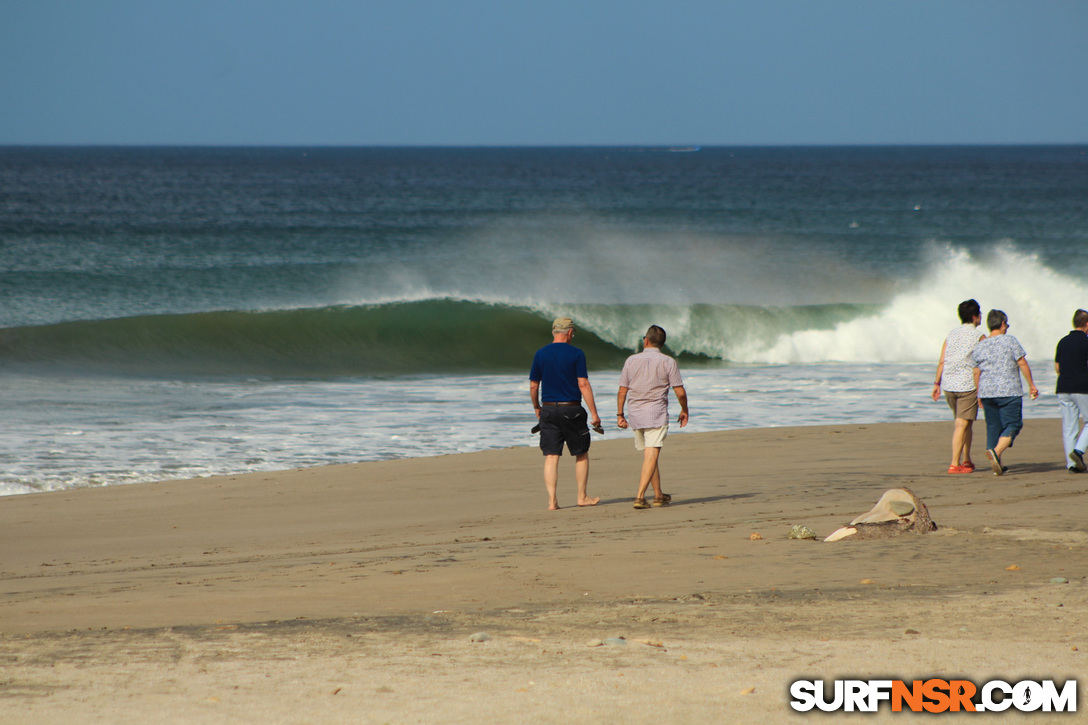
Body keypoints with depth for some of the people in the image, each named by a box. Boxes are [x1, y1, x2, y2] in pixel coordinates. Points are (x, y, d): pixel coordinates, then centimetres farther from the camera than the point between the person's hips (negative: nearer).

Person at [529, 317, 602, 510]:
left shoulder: (541, 354, 3)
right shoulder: (576, 354, -7)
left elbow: (533, 386, 6)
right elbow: (583, 385, -11)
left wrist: (537, 408, 21)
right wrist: (594, 413, -8)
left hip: (548, 409, 2)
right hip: (571, 410, -2)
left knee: (551, 457, 1)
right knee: (581, 454, 13)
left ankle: (552, 500, -5)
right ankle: (582, 496, 18)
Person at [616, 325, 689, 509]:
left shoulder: (631, 361, 3)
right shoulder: (668, 362, -4)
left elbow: (622, 391, 3)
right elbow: (680, 392, -5)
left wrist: (620, 414, 13)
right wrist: (684, 410, 13)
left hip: (636, 414, 4)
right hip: (657, 414, -4)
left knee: (650, 455, 16)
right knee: (651, 456, -8)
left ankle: (659, 495, 25)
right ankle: (640, 497, -21)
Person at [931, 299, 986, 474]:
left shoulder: (951, 335, 10)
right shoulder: (979, 337, -5)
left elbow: (942, 362, 6)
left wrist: (937, 383, 10)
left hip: (949, 385, 6)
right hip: (968, 385, -6)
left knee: (963, 422, 19)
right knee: (962, 424, -5)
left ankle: (966, 460, 21)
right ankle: (955, 463, -11)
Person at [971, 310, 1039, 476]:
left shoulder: (979, 346, 7)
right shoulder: (1010, 341, -5)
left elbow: (976, 373, 9)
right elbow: (1022, 364, -6)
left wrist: (979, 394, 19)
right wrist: (1031, 385, 2)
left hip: (987, 393, 5)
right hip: (1009, 391, -5)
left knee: (993, 426, 11)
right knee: (1012, 425, -2)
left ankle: (996, 465, 11)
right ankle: (996, 451, -25)